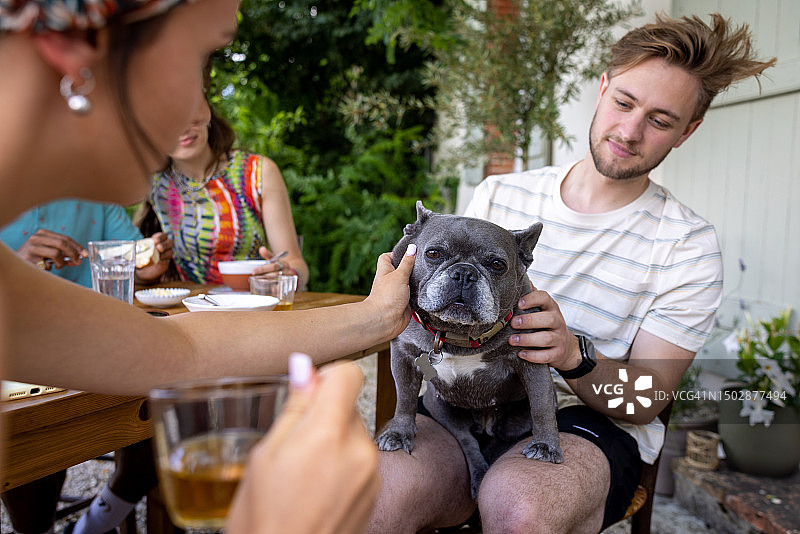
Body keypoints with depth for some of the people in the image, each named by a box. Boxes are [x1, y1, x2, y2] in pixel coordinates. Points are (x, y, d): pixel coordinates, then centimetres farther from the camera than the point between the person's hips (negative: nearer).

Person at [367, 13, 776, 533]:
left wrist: (574, 354, -25)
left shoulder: (688, 245, -1)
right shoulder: (497, 196, 6)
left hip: (594, 426, -1)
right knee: (381, 487, -31)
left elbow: (646, 400, -4)